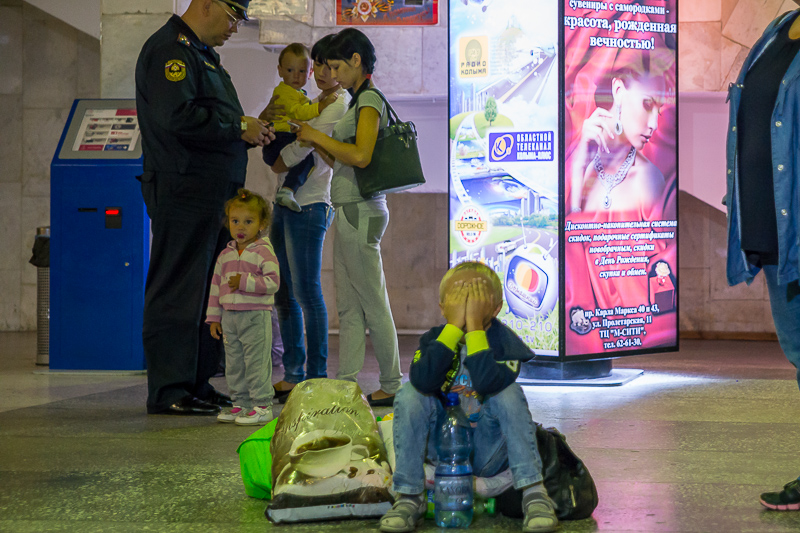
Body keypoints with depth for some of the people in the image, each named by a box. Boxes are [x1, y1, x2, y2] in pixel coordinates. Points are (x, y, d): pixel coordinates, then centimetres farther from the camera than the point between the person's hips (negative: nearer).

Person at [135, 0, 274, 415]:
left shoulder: (201, 54, 22)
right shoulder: (170, 50, -11)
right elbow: (178, 117, -24)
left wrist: (247, 133, 12)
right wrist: (238, 127, -14)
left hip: (212, 194, 11)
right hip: (184, 191, -11)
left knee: (207, 292, 12)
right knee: (176, 292, -8)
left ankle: (197, 385, 18)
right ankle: (168, 392, -5)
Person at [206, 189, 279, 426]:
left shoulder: (263, 252, -6)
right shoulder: (225, 255, 13)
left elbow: (272, 283, -15)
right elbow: (216, 286, 16)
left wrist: (245, 281, -21)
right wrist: (214, 317, 13)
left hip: (256, 317, -7)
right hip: (230, 316, 7)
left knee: (257, 362, -7)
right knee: (234, 363, 11)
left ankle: (262, 405, -2)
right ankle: (241, 403, 20)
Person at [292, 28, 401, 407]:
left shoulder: (370, 100, -10)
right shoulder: (360, 101, 18)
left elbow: (360, 156, -23)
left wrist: (317, 136, -14)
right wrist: (311, 138, 14)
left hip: (361, 212, -10)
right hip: (348, 213, 10)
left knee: (373, 304, -4)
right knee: (348, 306, 8)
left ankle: (391, 384, 2)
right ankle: (346, 383, 10)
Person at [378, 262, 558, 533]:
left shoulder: (503, 341, -10)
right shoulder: (434, 339, -5)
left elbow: (487, 383, -33)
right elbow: (423, 381, -29)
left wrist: (474, 326, -30)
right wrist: (454, 327, -28)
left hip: (488, 449, -2)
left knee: (509, 393, -27)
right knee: (409, 394, -21)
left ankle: (534, 494, -27)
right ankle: (409, 498, -17)